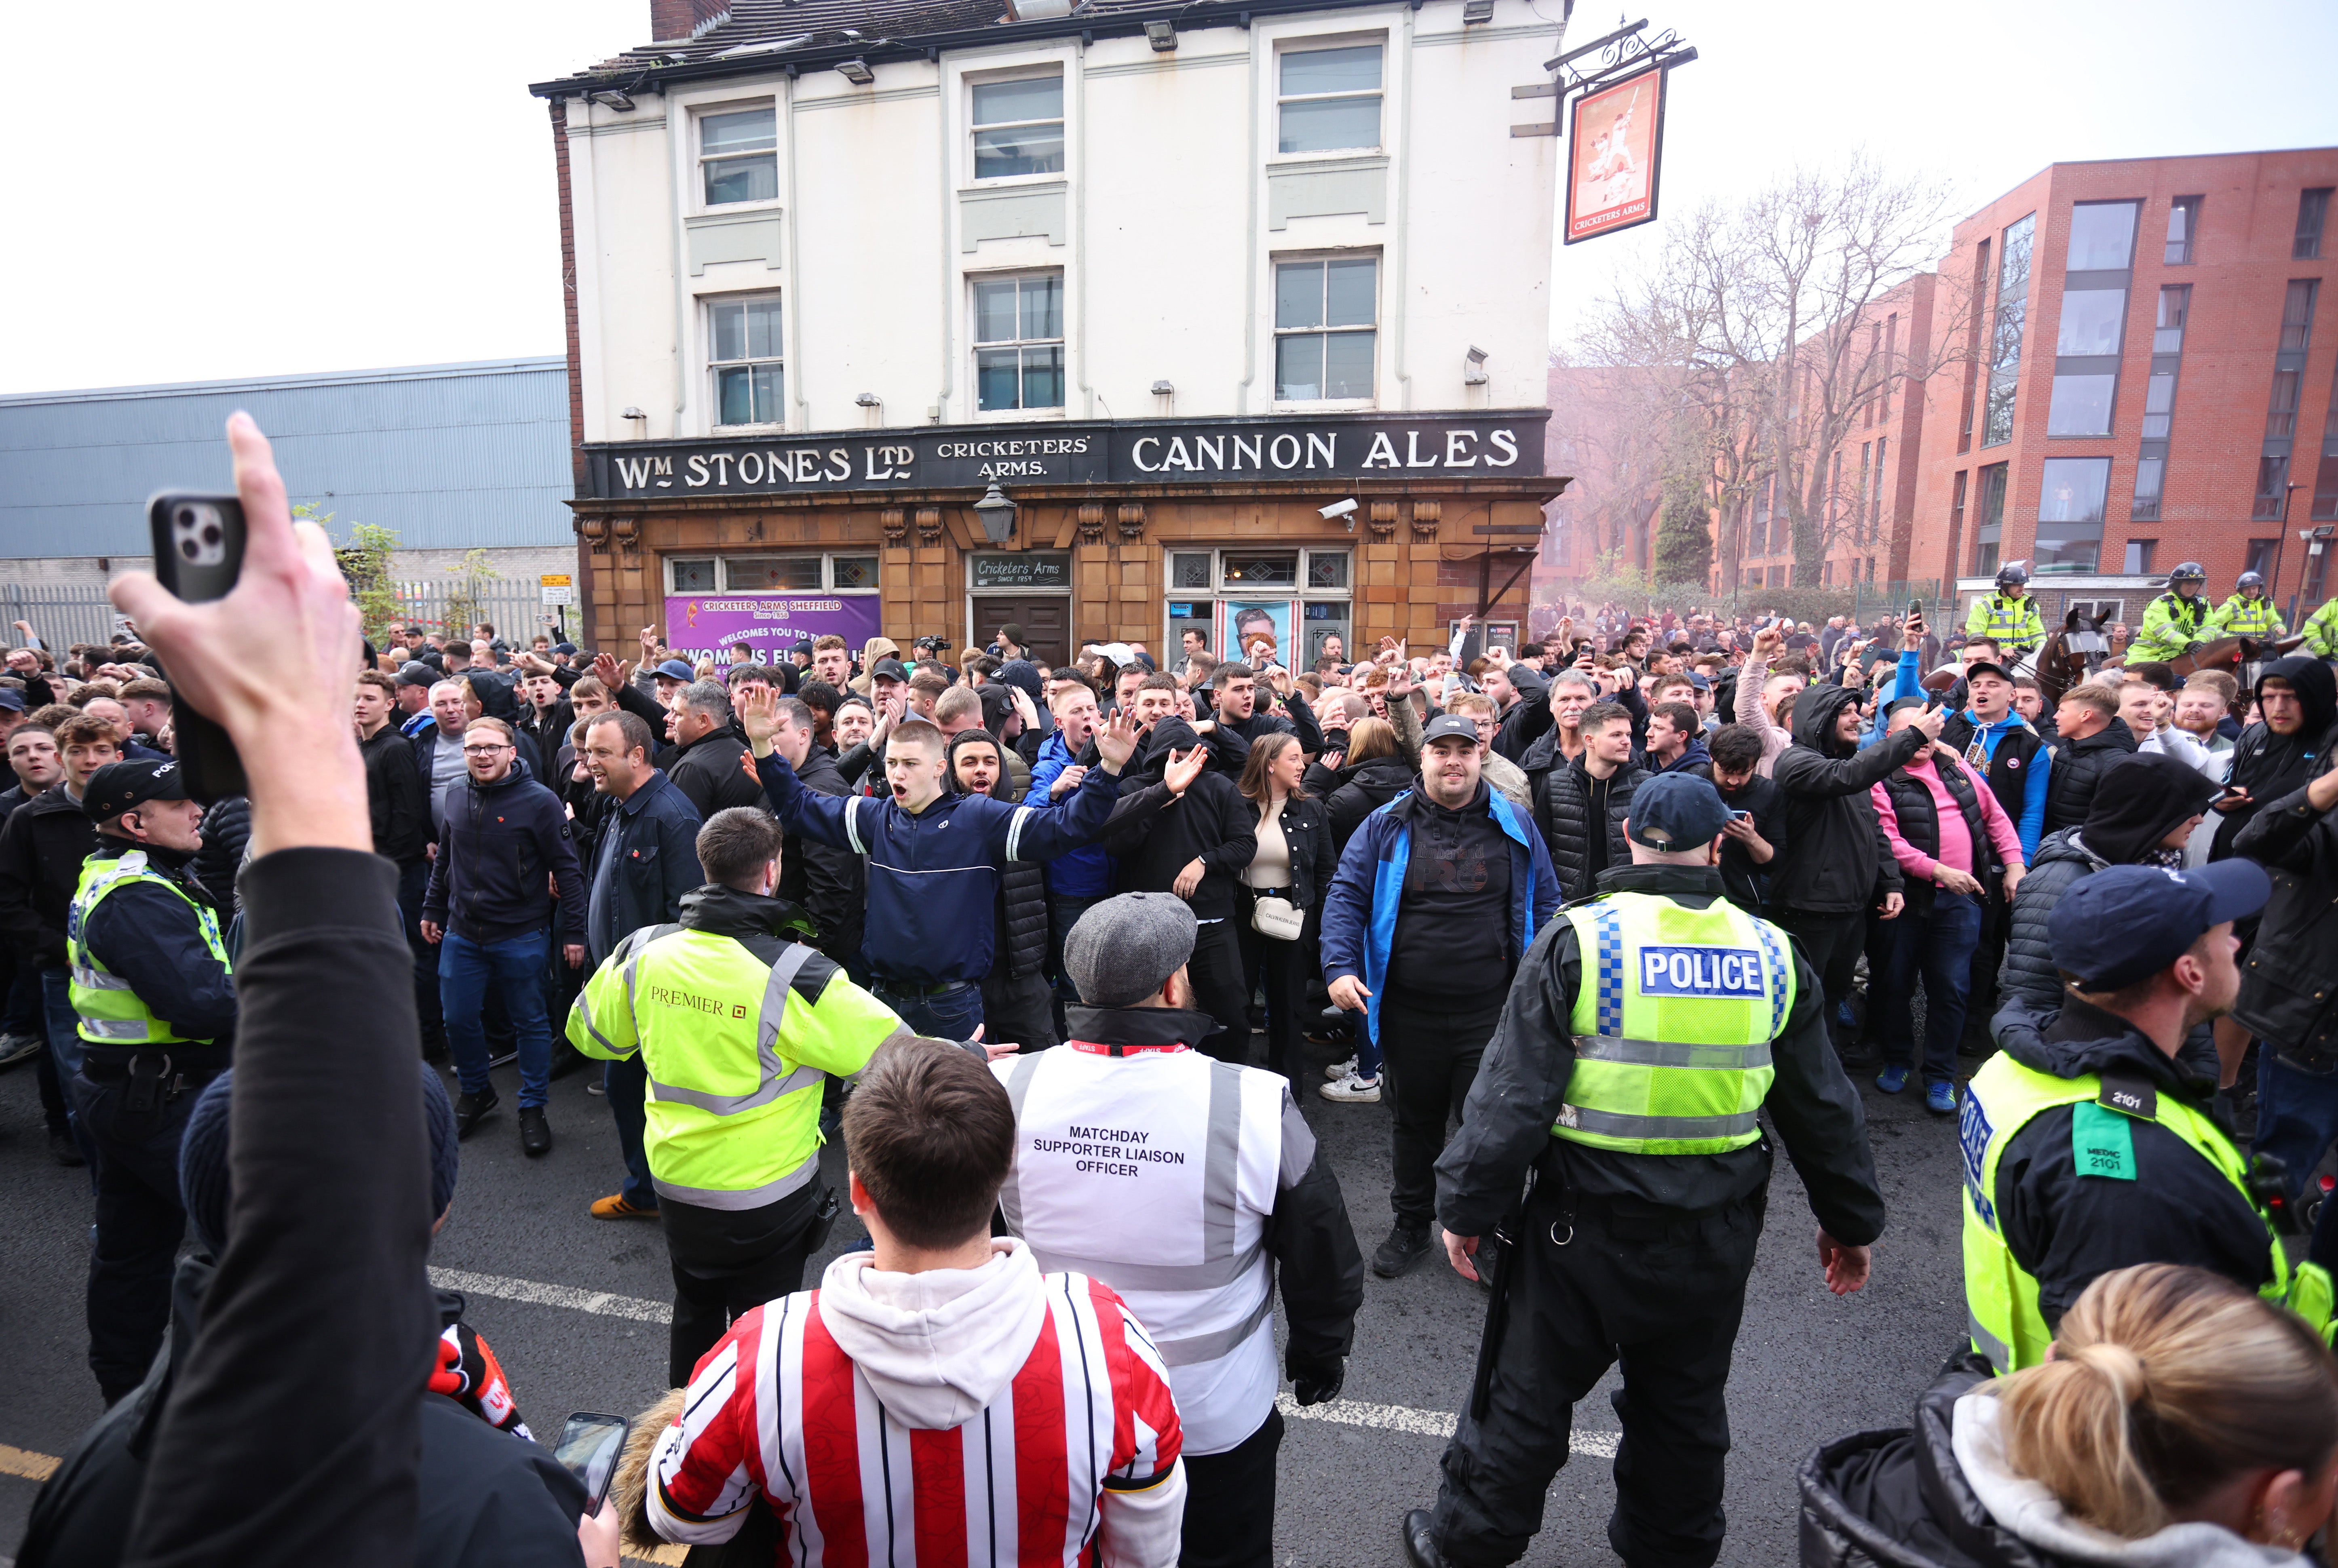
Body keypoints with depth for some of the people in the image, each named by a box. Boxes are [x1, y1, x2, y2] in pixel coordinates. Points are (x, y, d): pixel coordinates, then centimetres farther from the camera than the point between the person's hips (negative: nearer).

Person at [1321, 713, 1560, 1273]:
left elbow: (1544, 906, 9)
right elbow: (1346, 895, -1)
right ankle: (1411, 1224, 35)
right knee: (1416, 1121, 16)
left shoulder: (1515, 828, 3)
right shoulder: (1386, 826, 0)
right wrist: (1340, 967, -14)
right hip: (1409, 1010, 1)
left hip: (1489, 1010, 0)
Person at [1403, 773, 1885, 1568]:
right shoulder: (1771, 951, -2)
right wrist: (1850, 1219, 21)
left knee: (1527, 1396, 14)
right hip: (1714, 1233, 4)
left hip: (1587, 1222, -3)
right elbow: (1821, 1104, 8)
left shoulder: (1579, 938, -15)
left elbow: (1513, 1093, -16)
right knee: (1685, 1408, 24)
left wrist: (1468, 1206, -6)